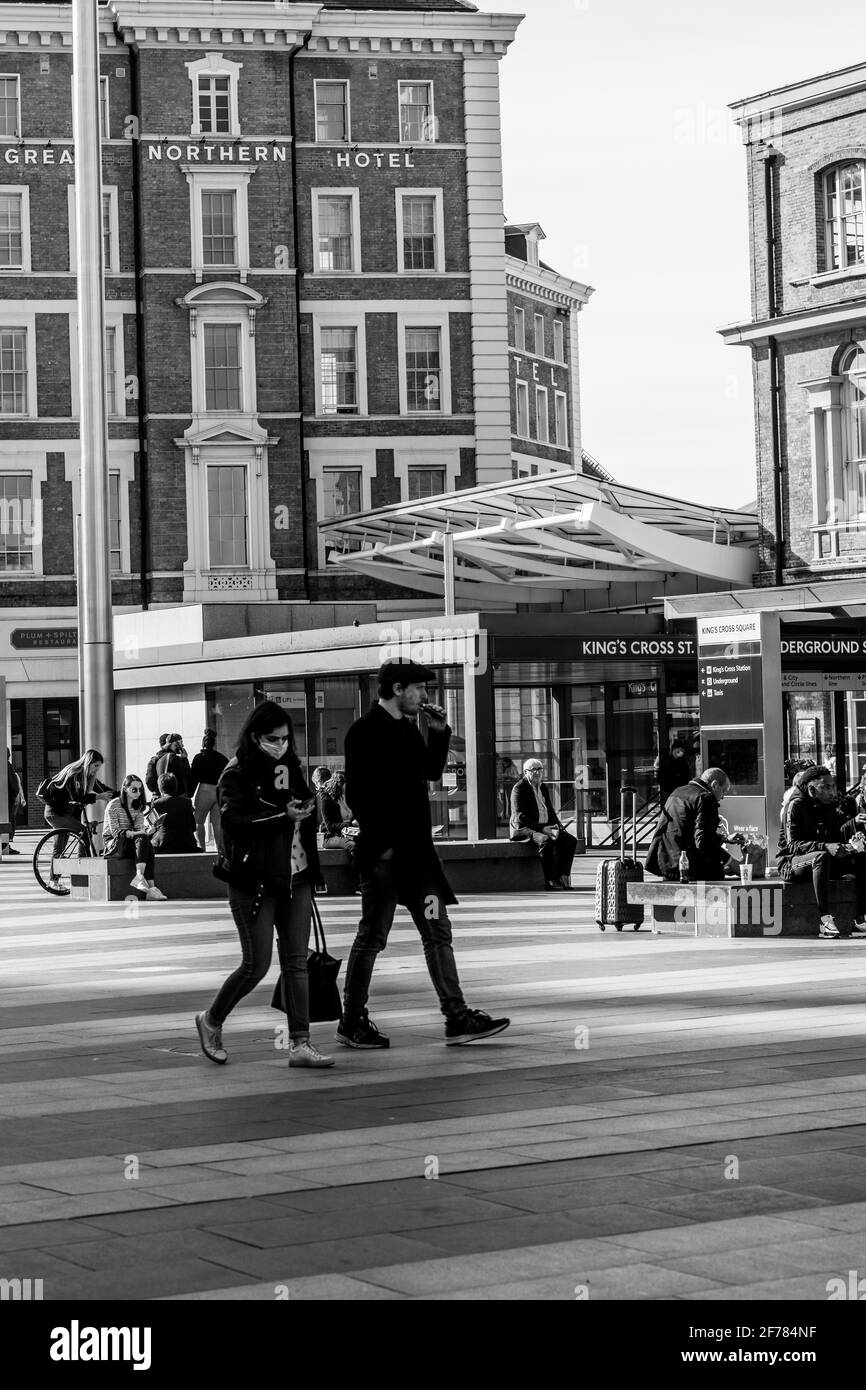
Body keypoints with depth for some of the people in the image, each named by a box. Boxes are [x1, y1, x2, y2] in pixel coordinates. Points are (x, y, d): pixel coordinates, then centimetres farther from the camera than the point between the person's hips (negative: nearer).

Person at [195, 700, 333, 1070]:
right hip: (254, 881, -6)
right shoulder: (236, 774, -8)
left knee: (296, 962, 3)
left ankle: (300, 1043, 4)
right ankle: (211, 1021, 20)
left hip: (295, 877, 6)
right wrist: (284, 814, -25)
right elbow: (235, 821, -21)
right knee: (256, 965, -3)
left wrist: (308, 807, 4)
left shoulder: (290, 767, 13)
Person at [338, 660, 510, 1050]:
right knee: (372, 936, 0)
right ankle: (352, 1023, 11)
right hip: (384, 853, -9)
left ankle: (457, 1019, 5)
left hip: (415, 850, 9)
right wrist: (381, 843, -19)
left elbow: (431, 771, 24)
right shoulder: (365, 732, -11)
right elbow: (357, 795, -17)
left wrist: (439, 733, 10)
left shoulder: (408, 729, 15)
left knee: (438, 932, 5)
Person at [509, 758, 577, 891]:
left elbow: (550, 810, 22)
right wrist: (542, 828, -22)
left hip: (545, 827, 8)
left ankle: (562, 877, -15)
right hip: (525, 829, -8)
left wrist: (557, 825, 2)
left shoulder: (543, 787, 16)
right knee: (547, 841, -36)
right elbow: (520, 816, -16)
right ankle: (550, 881, -32)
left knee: (571, 840, -11)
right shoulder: (519, 788, -9)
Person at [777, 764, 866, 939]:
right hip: (792, 862, -7)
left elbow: (840, 832, -5)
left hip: (826, 859, 7)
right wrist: (826, 847, -36)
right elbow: (793, 844, -23)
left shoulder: (831, 805, 8)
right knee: (822, 857, -38)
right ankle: (825, 920, -43)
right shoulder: (796, 805, -14)